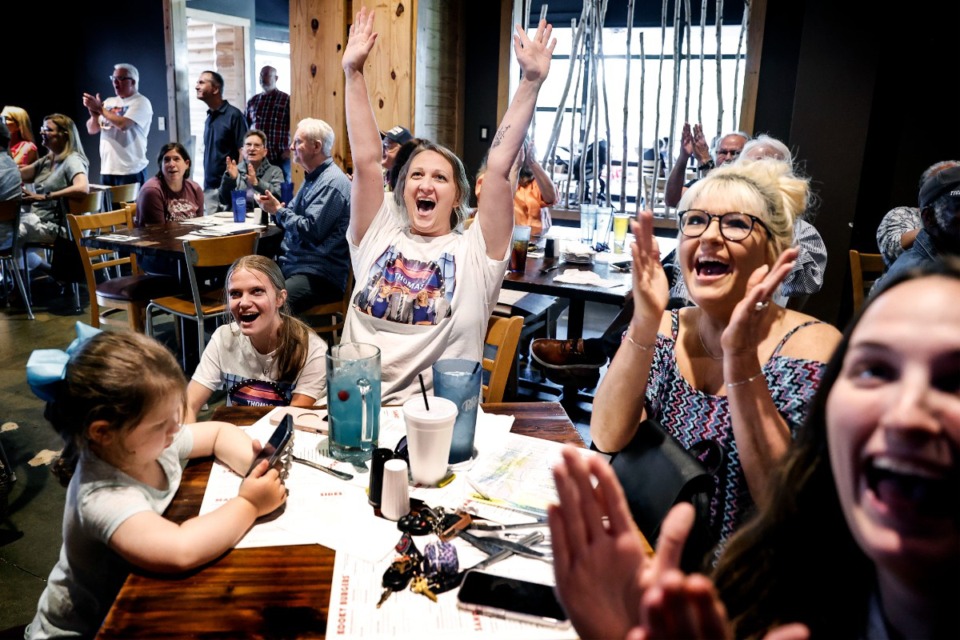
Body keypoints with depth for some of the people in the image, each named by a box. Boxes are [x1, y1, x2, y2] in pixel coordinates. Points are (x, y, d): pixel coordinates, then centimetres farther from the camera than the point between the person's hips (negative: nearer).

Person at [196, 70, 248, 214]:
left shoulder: (233, 115, -7)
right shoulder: (209, 117, 13)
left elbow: (243, 152, -10)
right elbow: (208, 153, 17)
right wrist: (206, 184, 11)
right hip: (209, 188, 7)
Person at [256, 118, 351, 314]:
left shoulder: (332, 183, -14)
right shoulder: (313, 177, 19)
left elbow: (312, 230, -20)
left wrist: (279, 210, -7)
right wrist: (276, 208, 5)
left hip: (320, 276, -10)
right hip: (293, 265, 10)